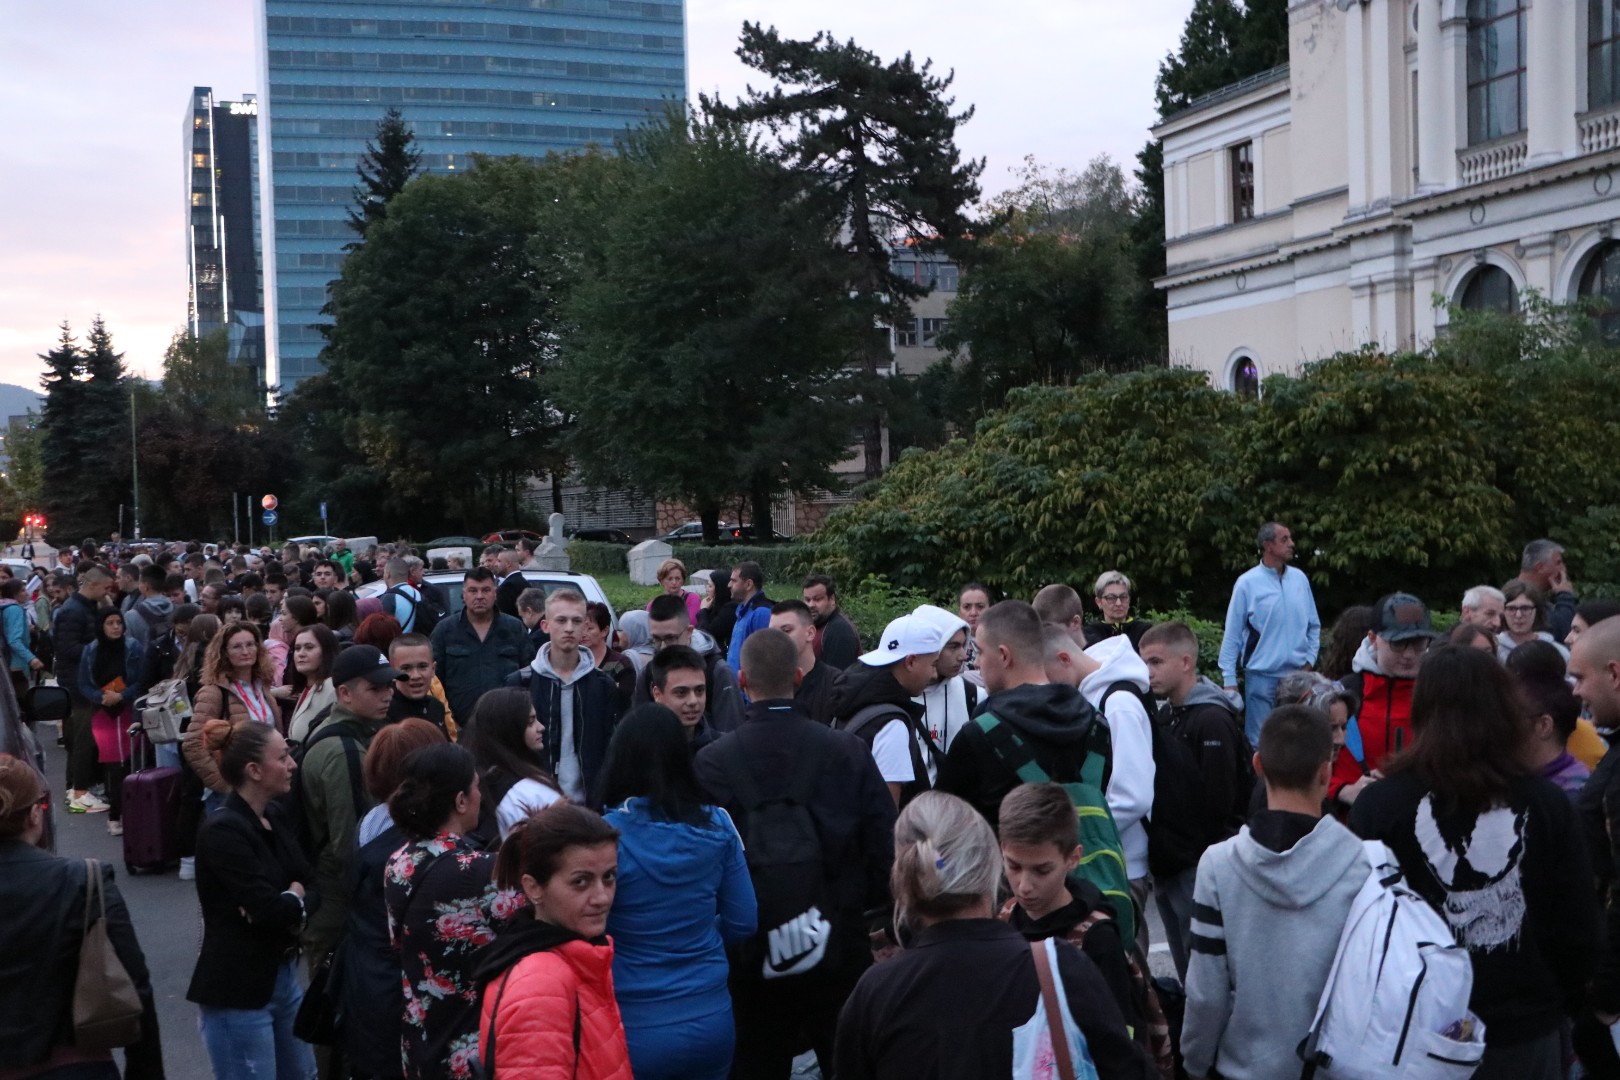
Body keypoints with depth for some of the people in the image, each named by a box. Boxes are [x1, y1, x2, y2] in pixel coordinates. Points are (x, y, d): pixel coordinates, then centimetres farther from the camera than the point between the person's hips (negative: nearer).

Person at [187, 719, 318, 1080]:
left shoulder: (275, 816, 7)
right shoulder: (222, 831, -20)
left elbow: (316, 888, 6)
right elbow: (269, 910, -26)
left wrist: (291, 902, -15)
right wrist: (298, 901, -6)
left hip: (284, 976, 8)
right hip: (237, 990, -8)